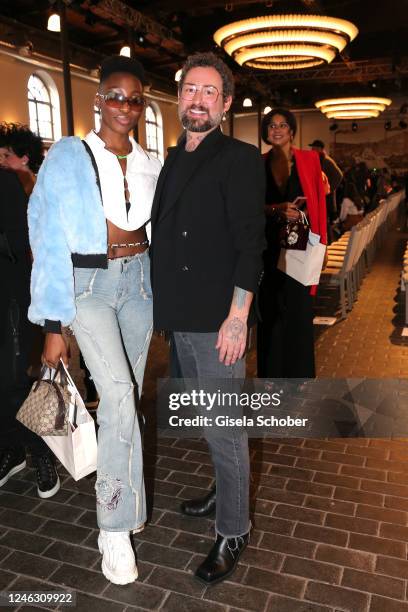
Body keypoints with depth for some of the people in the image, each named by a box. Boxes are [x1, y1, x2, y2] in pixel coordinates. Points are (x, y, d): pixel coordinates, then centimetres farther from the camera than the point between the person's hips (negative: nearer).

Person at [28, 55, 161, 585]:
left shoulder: (151, 165, 7)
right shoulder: (69, 157, -6)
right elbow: (51, 241, -7)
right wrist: (53, 326, -11)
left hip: (138, 280, 5)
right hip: (88, 284, -4)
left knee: (126, 395, 11)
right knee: (119, 393, -18)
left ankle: (121, 498, 32)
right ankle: (116, 527, -2)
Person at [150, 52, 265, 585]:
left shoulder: (240, 159, -8)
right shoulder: (173, 160, 15)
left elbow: (250, 244, -15)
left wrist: (237, 318, -20)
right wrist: (165, 301, 13)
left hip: (217, 320, -7)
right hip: (180, 317, 8)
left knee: (224, 429, 2)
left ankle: (233, 532, 21)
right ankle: (226, 492, 42)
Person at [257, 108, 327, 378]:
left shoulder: (309, 160, 3)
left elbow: (319, 202, 1)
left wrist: (320, 244, -6)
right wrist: (276, 210, -15)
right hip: (268, 246, 1)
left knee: (299, 309, 1)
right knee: (270, 308, 6)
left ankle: (299, 373, 18)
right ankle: (271, 371, 21)